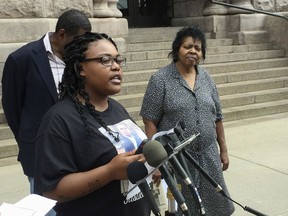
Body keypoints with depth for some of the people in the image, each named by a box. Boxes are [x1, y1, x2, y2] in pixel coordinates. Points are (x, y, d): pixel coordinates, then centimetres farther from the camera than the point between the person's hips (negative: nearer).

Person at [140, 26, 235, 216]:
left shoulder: (206, 77, 7)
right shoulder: (160, 79, -9)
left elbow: (217, 117, 11)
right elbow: (150, 122, -10)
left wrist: (223, 150, 12)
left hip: (208, 156, 5)